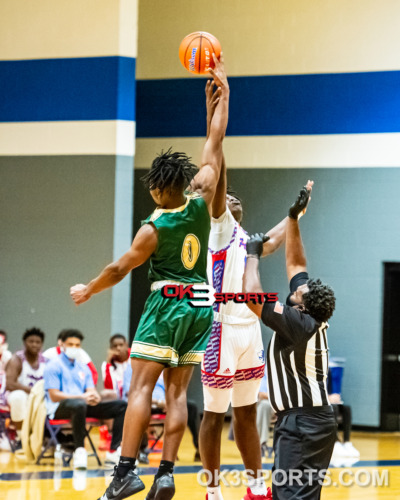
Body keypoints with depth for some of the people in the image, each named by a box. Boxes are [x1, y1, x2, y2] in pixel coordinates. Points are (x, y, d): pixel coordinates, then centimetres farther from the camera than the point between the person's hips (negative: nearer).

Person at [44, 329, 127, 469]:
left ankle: (113, 451, -15)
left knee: (121, 406, -7)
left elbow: (91, 390, 14)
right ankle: (79, 450, -35)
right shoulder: (54, 366, 0)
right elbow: (54, 396, -10)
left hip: (84, 405, 7)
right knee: (79, 404, -44)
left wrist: (95, 397, -13)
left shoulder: (83, 368, 22)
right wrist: (81, 397, -20)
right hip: (59, 408, -7)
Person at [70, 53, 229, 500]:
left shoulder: (153, 229, -14)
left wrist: (87, 290, 15)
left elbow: (119, 269, -2)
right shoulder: (201, 203, -4)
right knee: (177, 392, 5)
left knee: (140, 388, -4)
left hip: (166, 306, -5)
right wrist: (223, 91, 7)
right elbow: (215, 142, 1)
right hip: (201, 305, 5)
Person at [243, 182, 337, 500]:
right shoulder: (312, 319, 6)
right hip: (316, 418, 10)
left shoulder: (296, 324, -17)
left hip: (301, 425, -10)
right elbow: (296, 263, 16)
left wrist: (253, 254, -7)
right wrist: (293, 218, 17)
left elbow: (251, 294, -23)